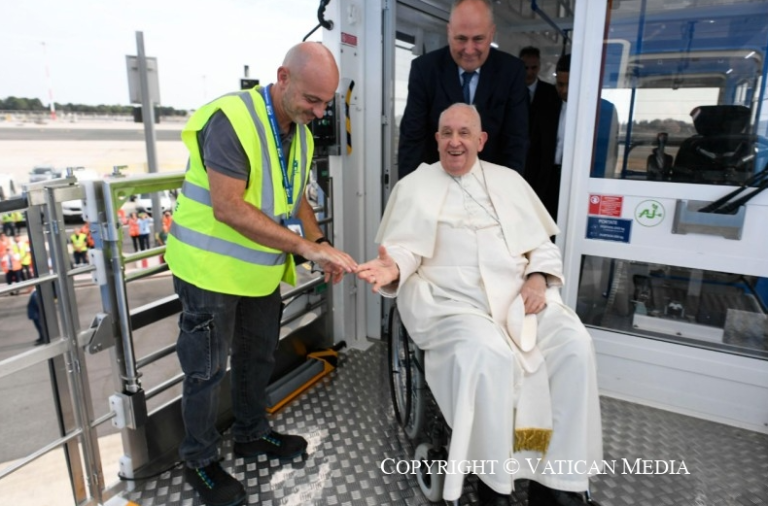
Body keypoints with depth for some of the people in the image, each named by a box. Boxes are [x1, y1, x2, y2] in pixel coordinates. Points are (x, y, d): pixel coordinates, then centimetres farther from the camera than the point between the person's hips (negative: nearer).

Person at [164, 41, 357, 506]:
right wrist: (306, 246, -32)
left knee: (259, 356, 20)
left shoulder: (301, 133, 4)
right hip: (212, 269, -7)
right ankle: (200, 461, 29)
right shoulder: (232, 119, -22)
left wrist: (321, 244, -5)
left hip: (261, 271, 8)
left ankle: (253, 434, 42)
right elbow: (228, 207, -29)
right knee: (208, 370, 7)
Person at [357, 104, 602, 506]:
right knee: (488, 354, -33)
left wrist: (538, 278, -2)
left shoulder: (509, 180, 18)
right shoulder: (414, 187, 9)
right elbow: (405, 250, 1)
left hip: (519, 295, 4)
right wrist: (393, 269, -23)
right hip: (452, 301, -4)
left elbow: (542, 244, 18)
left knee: (574, 344, -20)